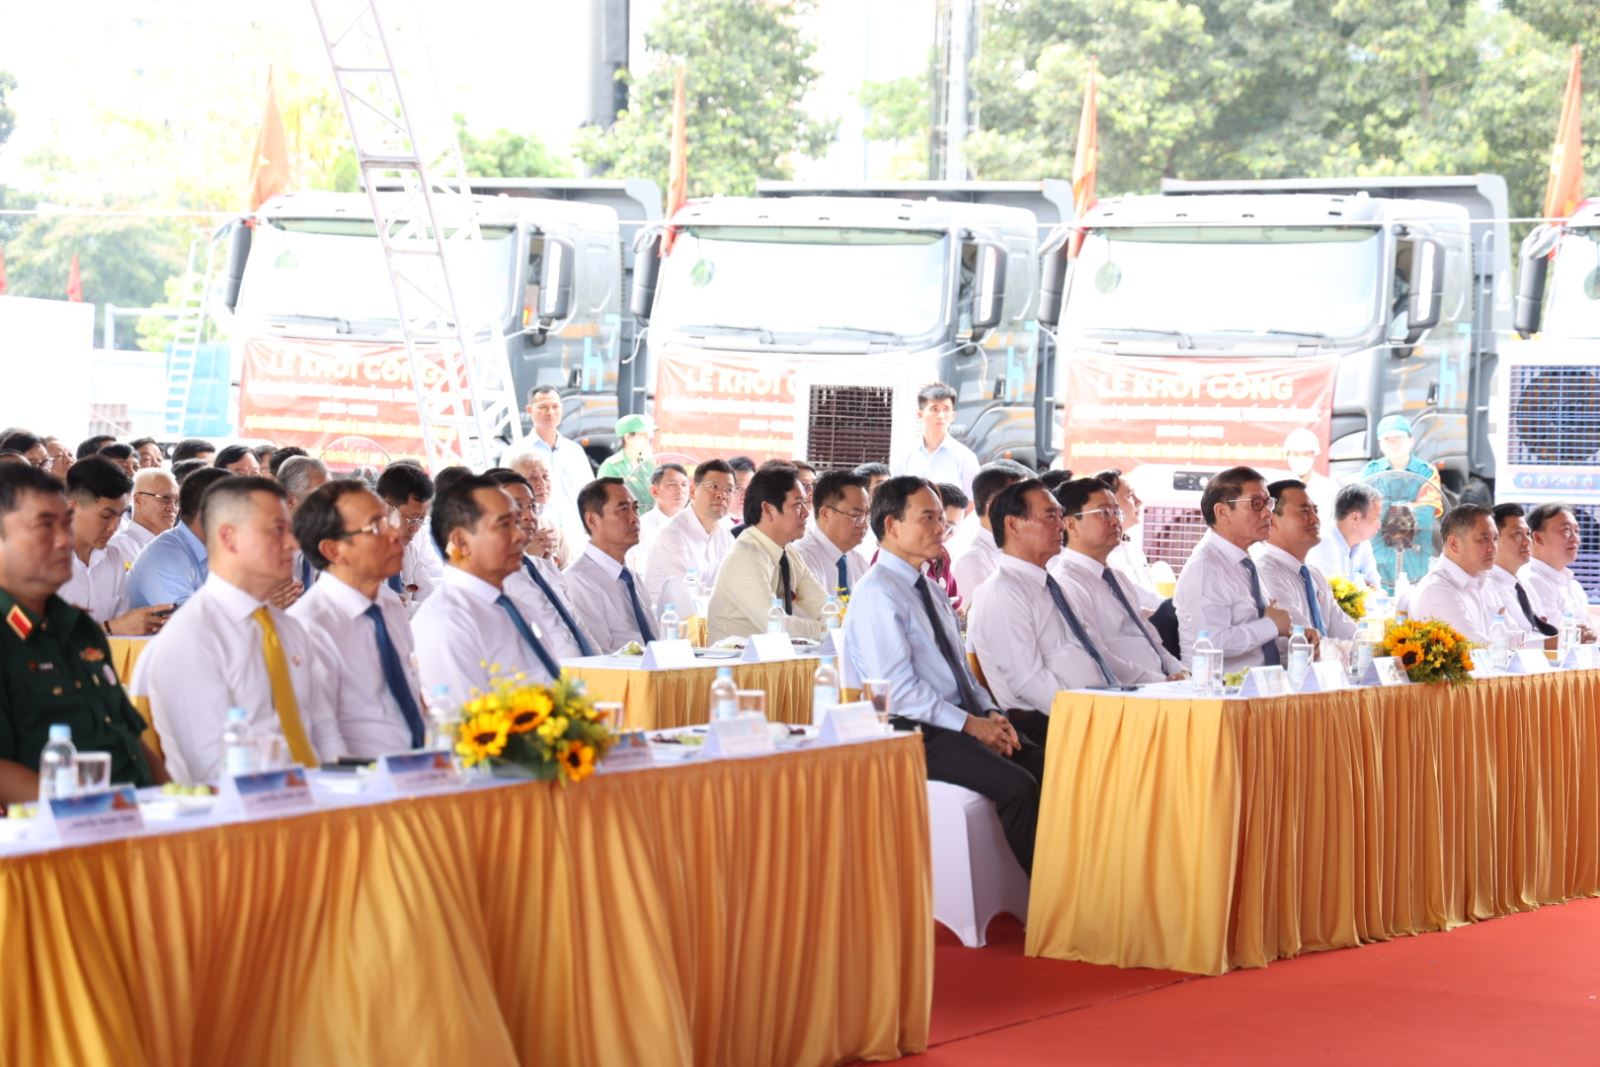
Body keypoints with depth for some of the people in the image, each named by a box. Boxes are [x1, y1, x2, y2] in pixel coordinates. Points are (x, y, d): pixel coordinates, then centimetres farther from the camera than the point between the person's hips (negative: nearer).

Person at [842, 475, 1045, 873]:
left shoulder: (928, 590, 19)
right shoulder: (877, 593, -10)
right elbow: (898, 690, -17)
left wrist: (990, 714, 4)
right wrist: (970, 724, -16)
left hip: (959, 722, 9)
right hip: (916, 734, -8)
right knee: (1017, 785, -26)